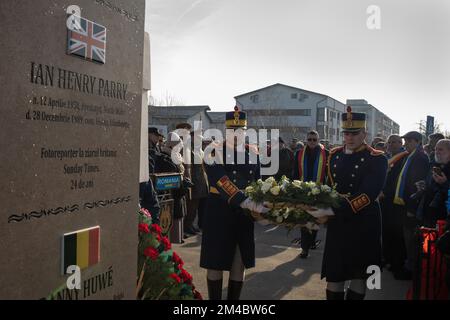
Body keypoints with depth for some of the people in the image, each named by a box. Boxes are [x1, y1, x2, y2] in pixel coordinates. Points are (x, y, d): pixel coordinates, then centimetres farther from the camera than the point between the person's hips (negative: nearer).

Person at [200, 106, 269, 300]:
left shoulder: (252, 152, 7)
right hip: (219, 215, -4)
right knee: (215, 263, 6)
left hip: (244, 216, 4)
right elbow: (222, 184, -22)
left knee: (240, 263, 11)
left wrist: (263, 204, -8)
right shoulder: (214, 151, -9)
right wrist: (250, 203, -31)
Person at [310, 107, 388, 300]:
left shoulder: (377, 159, -10)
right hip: (337, 223, 4)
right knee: (333, 273, 6)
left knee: (359, 274, 10)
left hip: (363, 224, -4)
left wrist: (332, 211, -27)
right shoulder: (334, 155, 8)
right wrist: (322, 209, -4)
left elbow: (368, 194, -21)